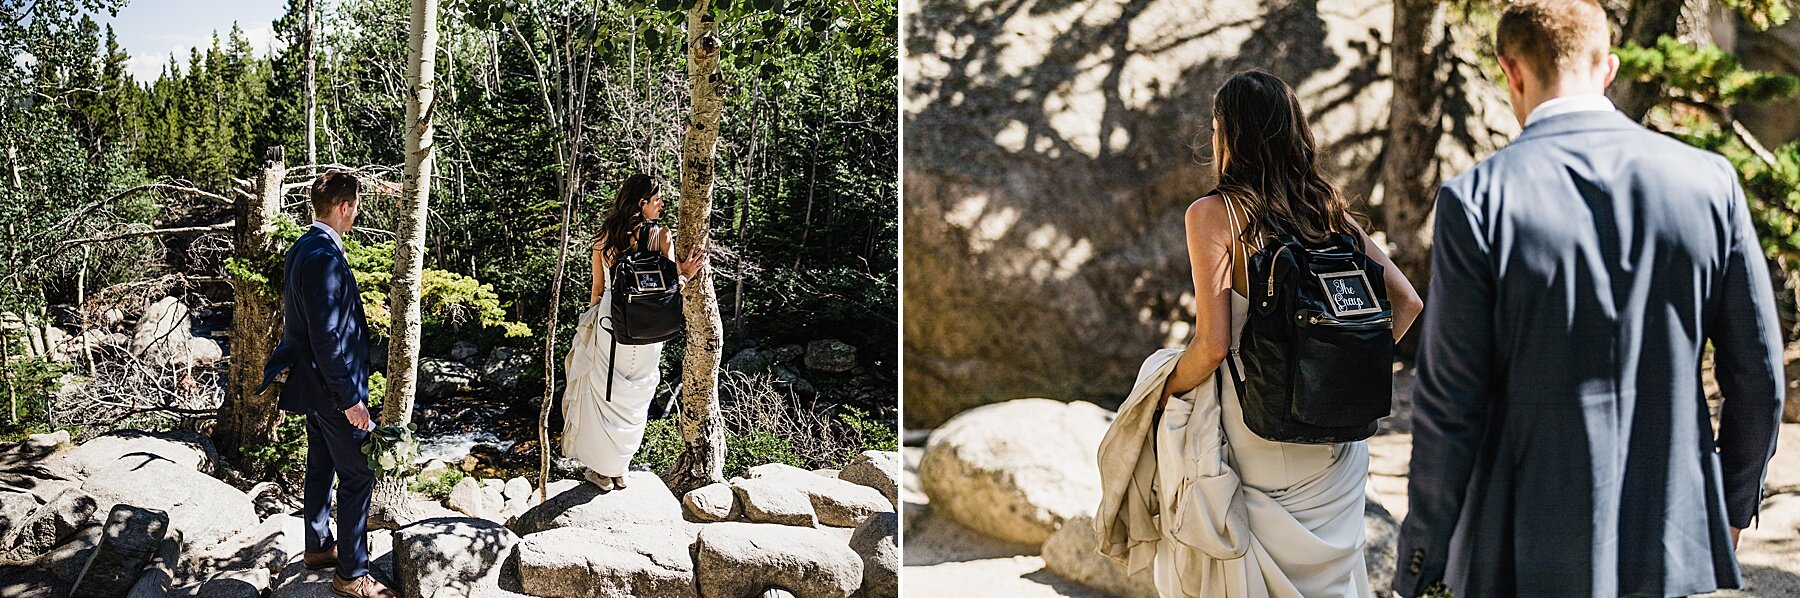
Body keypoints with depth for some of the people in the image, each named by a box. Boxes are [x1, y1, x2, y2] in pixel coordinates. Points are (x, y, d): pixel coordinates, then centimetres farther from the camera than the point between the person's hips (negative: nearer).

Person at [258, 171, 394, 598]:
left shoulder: (304, 249, 7)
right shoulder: (324, 257, -25)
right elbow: (327, 337, -26)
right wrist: (351, 399, -22)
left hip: (312, 382, 11)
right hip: (332, 386, -10)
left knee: (321, 467, 22)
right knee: (358, 476, -3)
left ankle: (319, 547, 37)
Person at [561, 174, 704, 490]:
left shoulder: (604, 238, -3)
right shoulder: (661, 235, -10)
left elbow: (597, 289, 4)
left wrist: (591, 318, 17)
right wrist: (685, 274, 1)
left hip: (610, 320, 1)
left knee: (604, 394, 14)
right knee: (633, 399, 15)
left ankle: (602, 469, 21)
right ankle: (619, 469, 26)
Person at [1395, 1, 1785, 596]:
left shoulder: (1476, 199, -15)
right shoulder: (1710, 180, -4)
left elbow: (1449, 405, -13)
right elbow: (1759, 375, 2)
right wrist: (1733, 503, 18)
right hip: (1671, 546, 4)